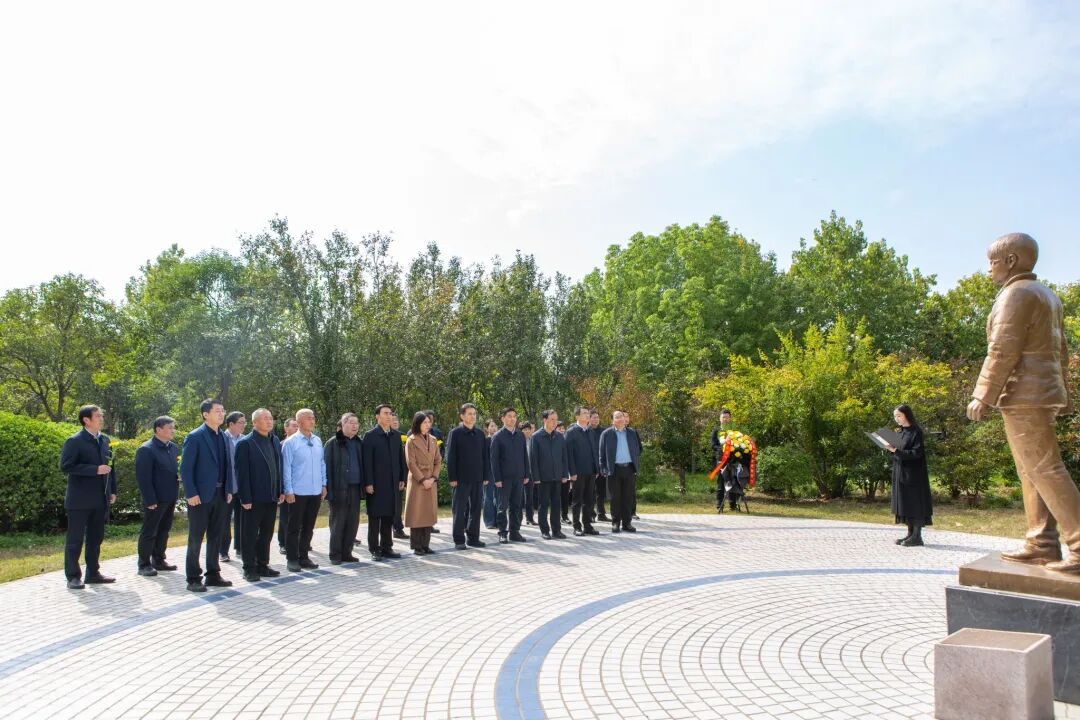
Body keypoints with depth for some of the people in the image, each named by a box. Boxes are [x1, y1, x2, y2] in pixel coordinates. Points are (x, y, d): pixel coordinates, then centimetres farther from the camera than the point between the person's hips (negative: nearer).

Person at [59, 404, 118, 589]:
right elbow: (66, 466, -17)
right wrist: (95, 470, -22)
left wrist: (112, 490, 12)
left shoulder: (105, 439, 11)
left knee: (96, 538, 12)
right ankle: (73, 577, 9)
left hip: (100, 499, 6)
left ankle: (93, 573, 20)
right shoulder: (74, 441, -9)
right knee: (75, 539, 2)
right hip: (80, 499, -6)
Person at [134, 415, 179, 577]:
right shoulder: (146, 450, -13)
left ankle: (159, 560, 27)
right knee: (149, 533, 3)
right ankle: (144, 565, 13)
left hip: (170, 498, 7)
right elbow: (143, 477, -16)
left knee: (164, 531, 16)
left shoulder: (173, 447, 9)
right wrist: (150, 501, -18)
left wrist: (180, 474, 1)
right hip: (155, 499, -7)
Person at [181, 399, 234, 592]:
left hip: (220, 494, 6)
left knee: (216, 537, 12)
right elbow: (185, 468, -12)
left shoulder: (224, 437, 10)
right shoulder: (195, 437, -9)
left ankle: (213, 575, 22)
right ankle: (193, 579, 11)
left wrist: (228, 490, 8)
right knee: (196, 538, 3)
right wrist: (191, 494, -16)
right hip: (201, 495, -6)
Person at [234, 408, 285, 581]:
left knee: (267, 534, 14)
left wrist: (281, 491, 7)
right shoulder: (245, 443, -9)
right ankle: (249, 569, 14)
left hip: (272, 497, 6)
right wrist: (245, 498, -16)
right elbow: (242, 472, -13)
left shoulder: (275, 441, 10)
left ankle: (262, 565, 25)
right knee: (250, 535, 5)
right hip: (254, 498, -6)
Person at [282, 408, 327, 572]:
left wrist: (324, 485, 9)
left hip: (316, 492, 5)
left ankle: (303, 557, 24)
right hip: (298, 492, -5)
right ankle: (292, 559, 15)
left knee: (308, 527, 13)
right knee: (294, 527, 5)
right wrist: (288, 491, -10)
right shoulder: (290, 443, -9)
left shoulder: (318, 441, 6)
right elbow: (286, 468, -8)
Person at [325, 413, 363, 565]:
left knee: (353, 523, 7)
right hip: (339, 489, -5)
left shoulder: (358, 443, 12)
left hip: (355, 489, 5)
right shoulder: (332, 443, -3)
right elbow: (327, 466, -7)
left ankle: (346, 553, 18)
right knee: (337, 523, 2)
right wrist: (329, 489, -13)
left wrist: (363, 486, 8)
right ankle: (335, 555, 11)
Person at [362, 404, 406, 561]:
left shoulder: (396, 435, 10)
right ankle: (374, 550, 10)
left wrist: (402, 479, 8)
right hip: (376, 483, -5)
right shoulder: (371, 435, -6)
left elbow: (401, 458, 12)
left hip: (393, 483, 5)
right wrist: (368, 483, -13)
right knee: (375, 517, 3)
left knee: (389, 516, 10)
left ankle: (387, 547, 20)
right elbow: (367, 461, -9)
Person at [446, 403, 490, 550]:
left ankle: (473, 538, 19)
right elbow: (450, 457, -6)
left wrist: (486, 476, 6)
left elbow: (485, 456, 12)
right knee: (459, 510, 2)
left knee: (475, 509, 9)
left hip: (478, 478, 5)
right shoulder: (455, 433, -3)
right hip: (461, 478, -4)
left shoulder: (480, 434, 10)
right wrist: (452, 478, -11)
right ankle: (459, 540, 8)